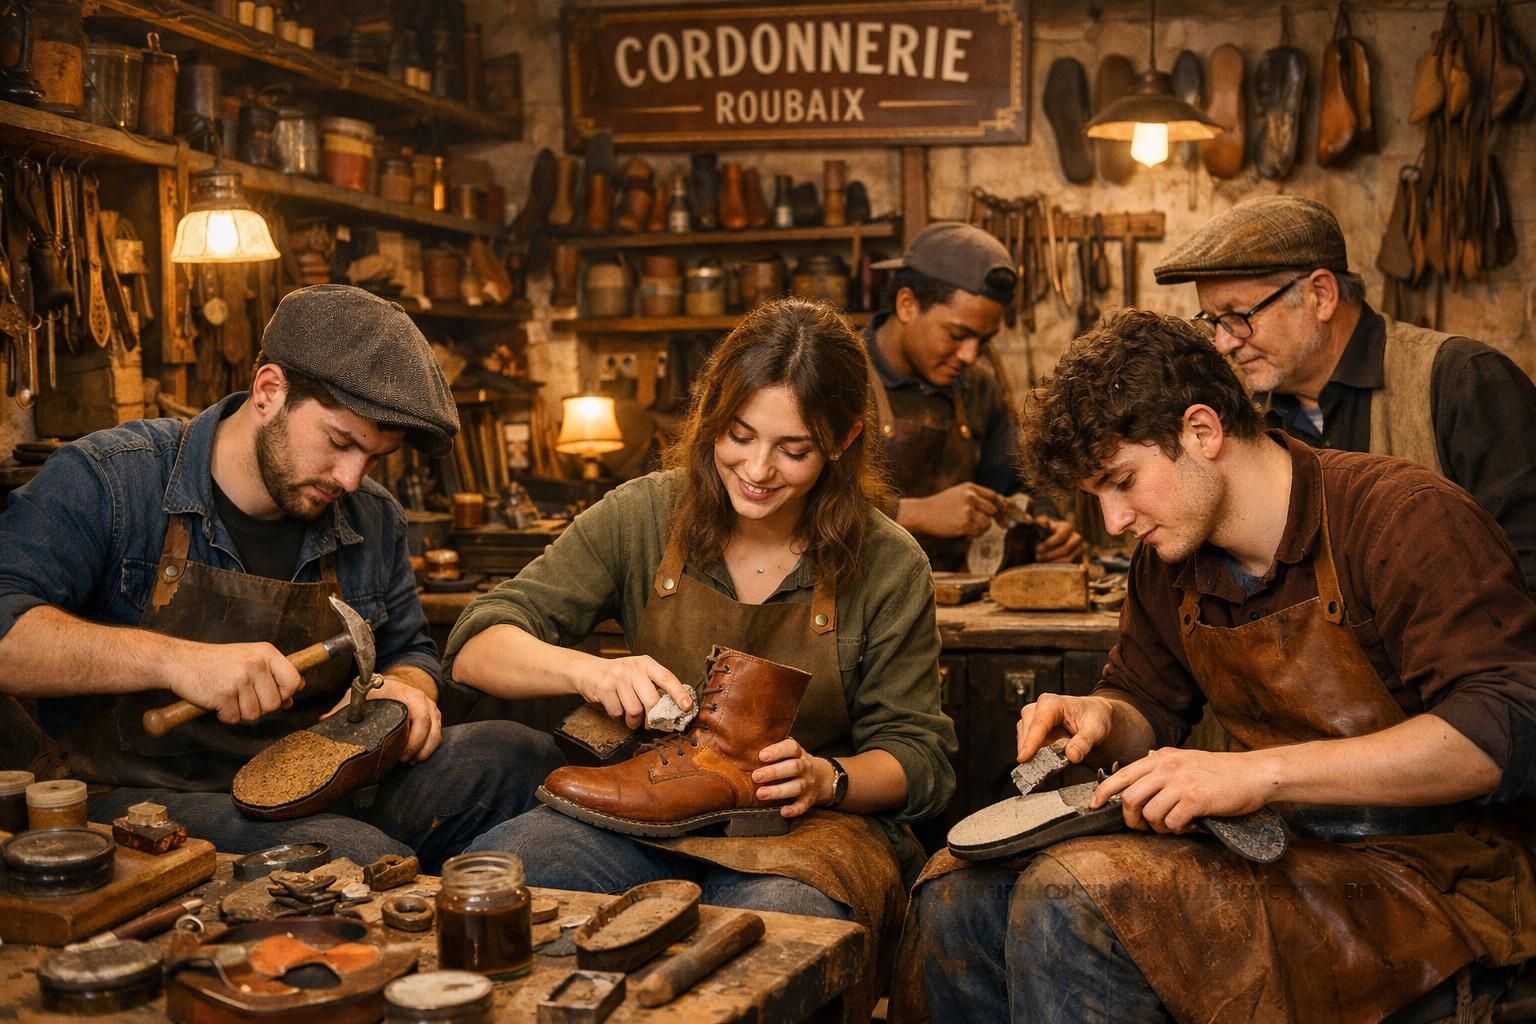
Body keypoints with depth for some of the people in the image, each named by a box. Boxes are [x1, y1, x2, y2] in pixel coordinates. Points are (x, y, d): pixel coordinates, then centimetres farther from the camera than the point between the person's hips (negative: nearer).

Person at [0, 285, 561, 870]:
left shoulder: (373, 519, 10)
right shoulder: (106, 480, -7)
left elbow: (408, 651, 23)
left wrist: (406, 689, -3)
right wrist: (173, 660, -31)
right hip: (150, 796, -6)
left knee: (515, 755, -17)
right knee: (360, 858, -36)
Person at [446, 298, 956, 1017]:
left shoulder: (887, 566, -3)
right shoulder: (643, 518, 0)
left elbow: (919, 759, 2)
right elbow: (475, 648, -4)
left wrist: (826, 778, -20)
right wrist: (586, 670, -24)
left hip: (808, 826, -1)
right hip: (653, 805, 2)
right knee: (494, 866, -30)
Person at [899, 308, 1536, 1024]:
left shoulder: (1408, 519, -14)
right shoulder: (1168, 560, 8)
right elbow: (1147, 703, 23)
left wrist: (1263, 769, -30)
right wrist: (1100, 719, -3)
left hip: (1429, 877, -7)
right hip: (1275, 850, 7)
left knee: (1075, 897, -27)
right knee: (960, 890, -9)